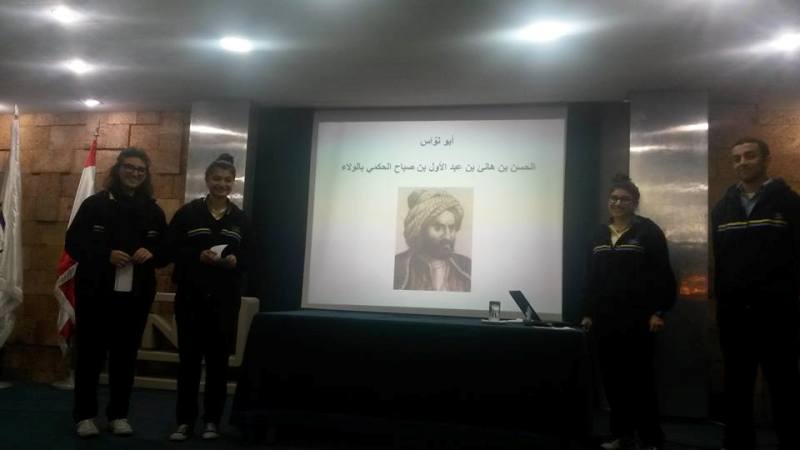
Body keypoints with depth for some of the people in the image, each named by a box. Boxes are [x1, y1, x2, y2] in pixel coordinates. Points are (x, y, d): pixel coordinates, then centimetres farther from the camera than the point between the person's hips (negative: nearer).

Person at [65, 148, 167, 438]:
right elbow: (73, 243, -3)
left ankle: (119, 415, 21)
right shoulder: (95, 204, -1)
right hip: (95, 292, -2)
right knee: (90, 354, 5)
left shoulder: (153, 211, 8)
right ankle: (84, 415, 18)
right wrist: (106, 255, -18)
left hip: (136, 295, 2)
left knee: (125, 356, 9)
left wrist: (151, 253, -11)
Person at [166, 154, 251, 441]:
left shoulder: (240, 219, 9)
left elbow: (250, 257, 9)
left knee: (219, 359, 5)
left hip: (225, 298, 1)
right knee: (189, 357, 3)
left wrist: (235, 261, -12)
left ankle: (212, 420, 16)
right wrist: (199, 256, -17)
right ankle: (185, 421, 12)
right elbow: (171, 248, -2)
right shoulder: (188, 213, 3)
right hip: (191, 295, -1)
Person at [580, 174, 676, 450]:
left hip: (638, 318, -5)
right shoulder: (600, 234, 14)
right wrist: (588, 312, 11)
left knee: (640, 379, -3)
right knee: (613, 379, 6)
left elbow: (662, 274, -7)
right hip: (606, 318, 5)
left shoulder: (648, 231, -1)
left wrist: (658, 312, -14)